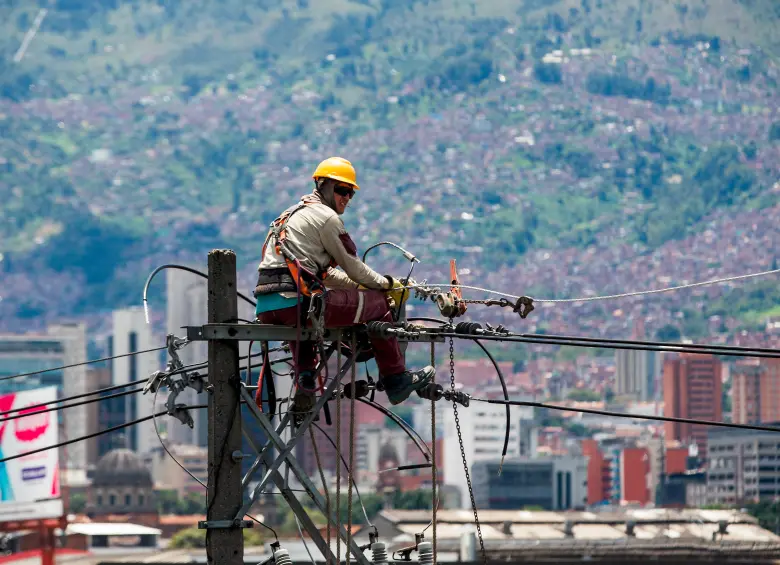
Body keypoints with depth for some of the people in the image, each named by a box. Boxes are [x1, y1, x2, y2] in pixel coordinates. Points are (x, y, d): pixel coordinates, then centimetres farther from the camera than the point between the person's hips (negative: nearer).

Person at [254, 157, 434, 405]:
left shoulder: (293, 215, 29)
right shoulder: (325, 216, 0)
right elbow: (353, 267, 4)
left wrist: (360, 284, 28)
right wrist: (389, 285, 19)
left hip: (266, 310, 9)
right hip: (295, 302, -9)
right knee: (378, 303, 4)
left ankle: (305, 373, 33)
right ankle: (396, 380, 11)